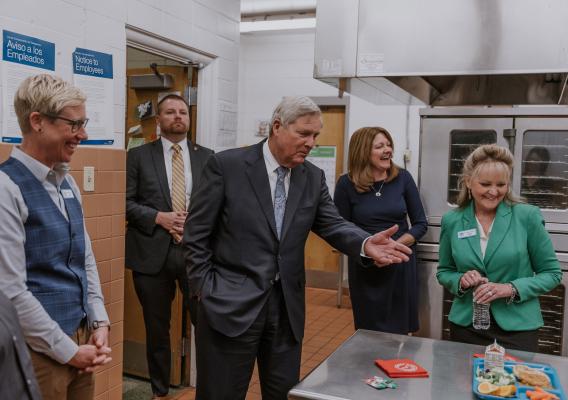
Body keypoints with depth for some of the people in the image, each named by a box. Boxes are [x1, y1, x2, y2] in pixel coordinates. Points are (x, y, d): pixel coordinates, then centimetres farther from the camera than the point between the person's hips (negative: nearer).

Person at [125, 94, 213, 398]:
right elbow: (126, 202, -1)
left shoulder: (207, 157, 9)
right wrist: (159, 218, -13)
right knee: (157, 328, 13)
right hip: (153, 252, 0)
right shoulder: (138, 156, 4)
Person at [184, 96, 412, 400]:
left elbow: (332, 225, -1)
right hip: (230, 304, -4)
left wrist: (366, 244, -22)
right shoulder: (226, 165, -9)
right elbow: (196, 235, -6)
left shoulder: (313, 177, 5)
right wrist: (205, 290, -8)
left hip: (287, 306, 5)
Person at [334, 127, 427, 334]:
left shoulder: (403, 178, -4)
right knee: (369, 333, 11)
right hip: (364, 269, -1)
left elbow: (420, 224, 1)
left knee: (400, 331, 11)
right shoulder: (347, 184, -8)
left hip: (401, 264, 1)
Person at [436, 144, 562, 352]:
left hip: (517, 327, -2)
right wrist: (460, 280, -11)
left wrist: (511, 289, -16)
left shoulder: (527, 217, -7)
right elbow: (444, 272, 11)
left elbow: (552, 273, -1)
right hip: (465, 325, 2)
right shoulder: (452, 221, -1)